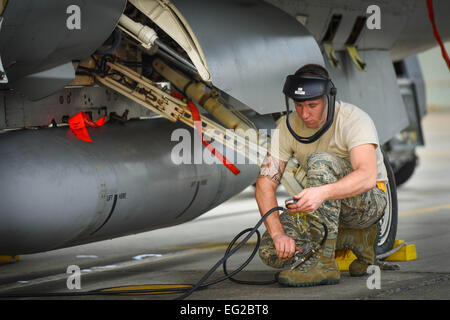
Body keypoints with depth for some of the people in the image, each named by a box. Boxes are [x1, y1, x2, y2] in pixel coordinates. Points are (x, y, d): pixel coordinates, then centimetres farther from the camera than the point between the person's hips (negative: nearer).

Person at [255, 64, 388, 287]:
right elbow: (264, 185, -14)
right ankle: (356, 239, -2)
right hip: (324, 206, 5)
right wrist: (278, 233, -30)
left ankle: (323, 262, -34)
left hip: (369, 202, -5)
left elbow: (368, 177, -38)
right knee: (271, 251, -19)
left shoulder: (354, 120, -22)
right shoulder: (287, 127, -9)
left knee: (320, 161, -33)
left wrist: (322, 193, -55)